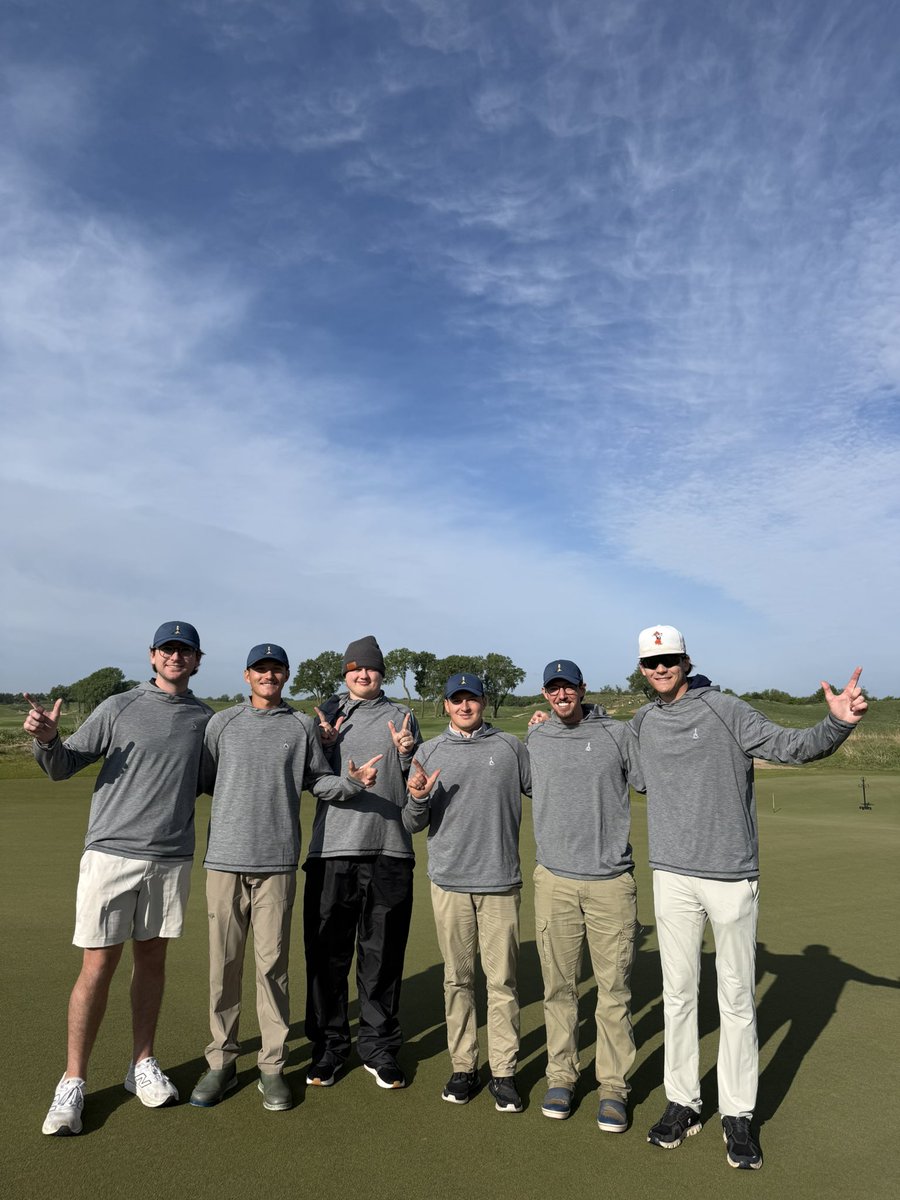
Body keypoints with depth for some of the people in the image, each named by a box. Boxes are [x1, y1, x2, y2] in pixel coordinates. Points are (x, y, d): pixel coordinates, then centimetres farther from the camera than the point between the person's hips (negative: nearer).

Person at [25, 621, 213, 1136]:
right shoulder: (119, 708, -2)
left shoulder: (207, 719, 6)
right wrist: (47, 740, -20)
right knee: (98, 966, 0)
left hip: (173, 858, 3)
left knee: (153, 959, 13)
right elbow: (64, 766, 2)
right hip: (112, 853, -2)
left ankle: (143, 1065, 29)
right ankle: (73, 1082, 17)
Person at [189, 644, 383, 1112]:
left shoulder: (302, 725, 7)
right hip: (225, 860, 1)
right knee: (223, 965, 7)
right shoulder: (222, 723, 8)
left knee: (271, 965, 4)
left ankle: (272, 1066, 19)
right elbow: (201, 780, 10)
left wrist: (352, 782, -10)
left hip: (277, 863, -1)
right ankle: (221, 1063, 24)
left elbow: (319, 781, 7)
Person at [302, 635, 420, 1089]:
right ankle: (328, 1045, 24)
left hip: (389, 851, 0)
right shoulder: (326, 714, 11)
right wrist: (323, 744, -8)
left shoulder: (401, 717, 11)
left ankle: (379, 1046, 23)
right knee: (326, 953, 8)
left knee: (383, 955, 8)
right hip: (331, 849, 0)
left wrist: (406, 754, -9)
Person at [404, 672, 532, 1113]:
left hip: (501, 880, -1)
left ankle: (503, 1073, 16)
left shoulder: (510, 746, 4)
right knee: (457, 979, 10)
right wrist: (418, 798, -16)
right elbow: (413, 824, 6)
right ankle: (463, 1068, 24)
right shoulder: (429, 753, 6)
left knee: (501, 980, 3)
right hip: (449, 881, 1)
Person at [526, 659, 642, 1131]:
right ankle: (561, 1075, 27)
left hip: (611, 882, -1)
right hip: (554, 880, 1)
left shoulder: (617, 733, 2)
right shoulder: (533, 741, 7)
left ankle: (613, 1085, 20)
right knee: (558, 986, 11)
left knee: (614, 989, 5)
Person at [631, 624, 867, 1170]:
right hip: (673, 877, 4)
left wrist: (839, 723, -35)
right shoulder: (642, 723, 5)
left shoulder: (725, 710, -9)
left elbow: (792, 746, -17)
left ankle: (738, 1115, 25)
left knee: (737, 999, 8)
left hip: (732, 876, -3)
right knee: (679, 994, 14)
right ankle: (683, 1103, 29)